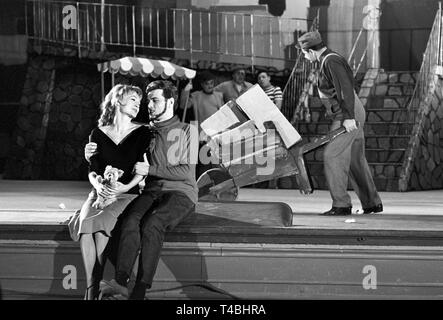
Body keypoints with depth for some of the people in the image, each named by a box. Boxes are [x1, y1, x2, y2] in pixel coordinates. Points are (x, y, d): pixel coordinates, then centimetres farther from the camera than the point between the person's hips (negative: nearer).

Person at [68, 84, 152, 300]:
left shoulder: (142, 133, 7)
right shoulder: (98, 134, 13)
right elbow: (93, 169, 7)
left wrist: (125, 186, -20)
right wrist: (98, 184, -16)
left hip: (127, 194, -2)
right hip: (100, 193, 2)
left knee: (99, 223, -33)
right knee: (84, 221, -31)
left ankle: (100, 286, -29)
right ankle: (92, 288, -33)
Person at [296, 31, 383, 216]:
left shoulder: (331, 61, -15)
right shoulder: (328, 60, 17)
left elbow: (346, 89, -23)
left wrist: (348, 117, -27)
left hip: (348, 116, -10)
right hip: (352, 115, 10)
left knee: (332, 156, -12)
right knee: (355, 159, 15)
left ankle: (341, 205, -14)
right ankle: (372, 203, 21)